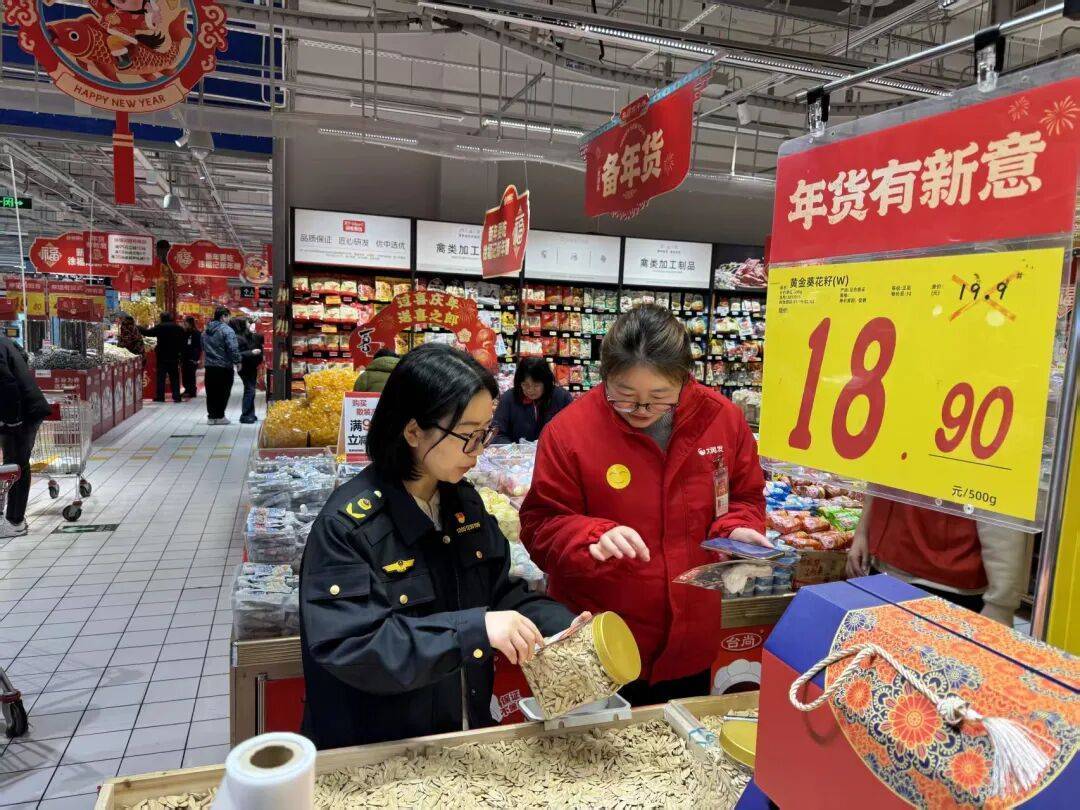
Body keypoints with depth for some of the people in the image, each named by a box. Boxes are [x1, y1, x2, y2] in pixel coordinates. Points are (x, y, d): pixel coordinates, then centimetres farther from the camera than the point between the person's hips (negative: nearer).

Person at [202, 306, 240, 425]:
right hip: (224, 366, -7)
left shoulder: (206, 331, 12)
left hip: (209, 366, 7)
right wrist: (237, 361, -12)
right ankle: (219, 416, 3)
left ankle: (211, 416, 15)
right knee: (223, 392, 2)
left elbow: (203, 348, 20)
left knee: (211, 392, 11)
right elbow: (233, 348, -20)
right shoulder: (226, 330, -13)